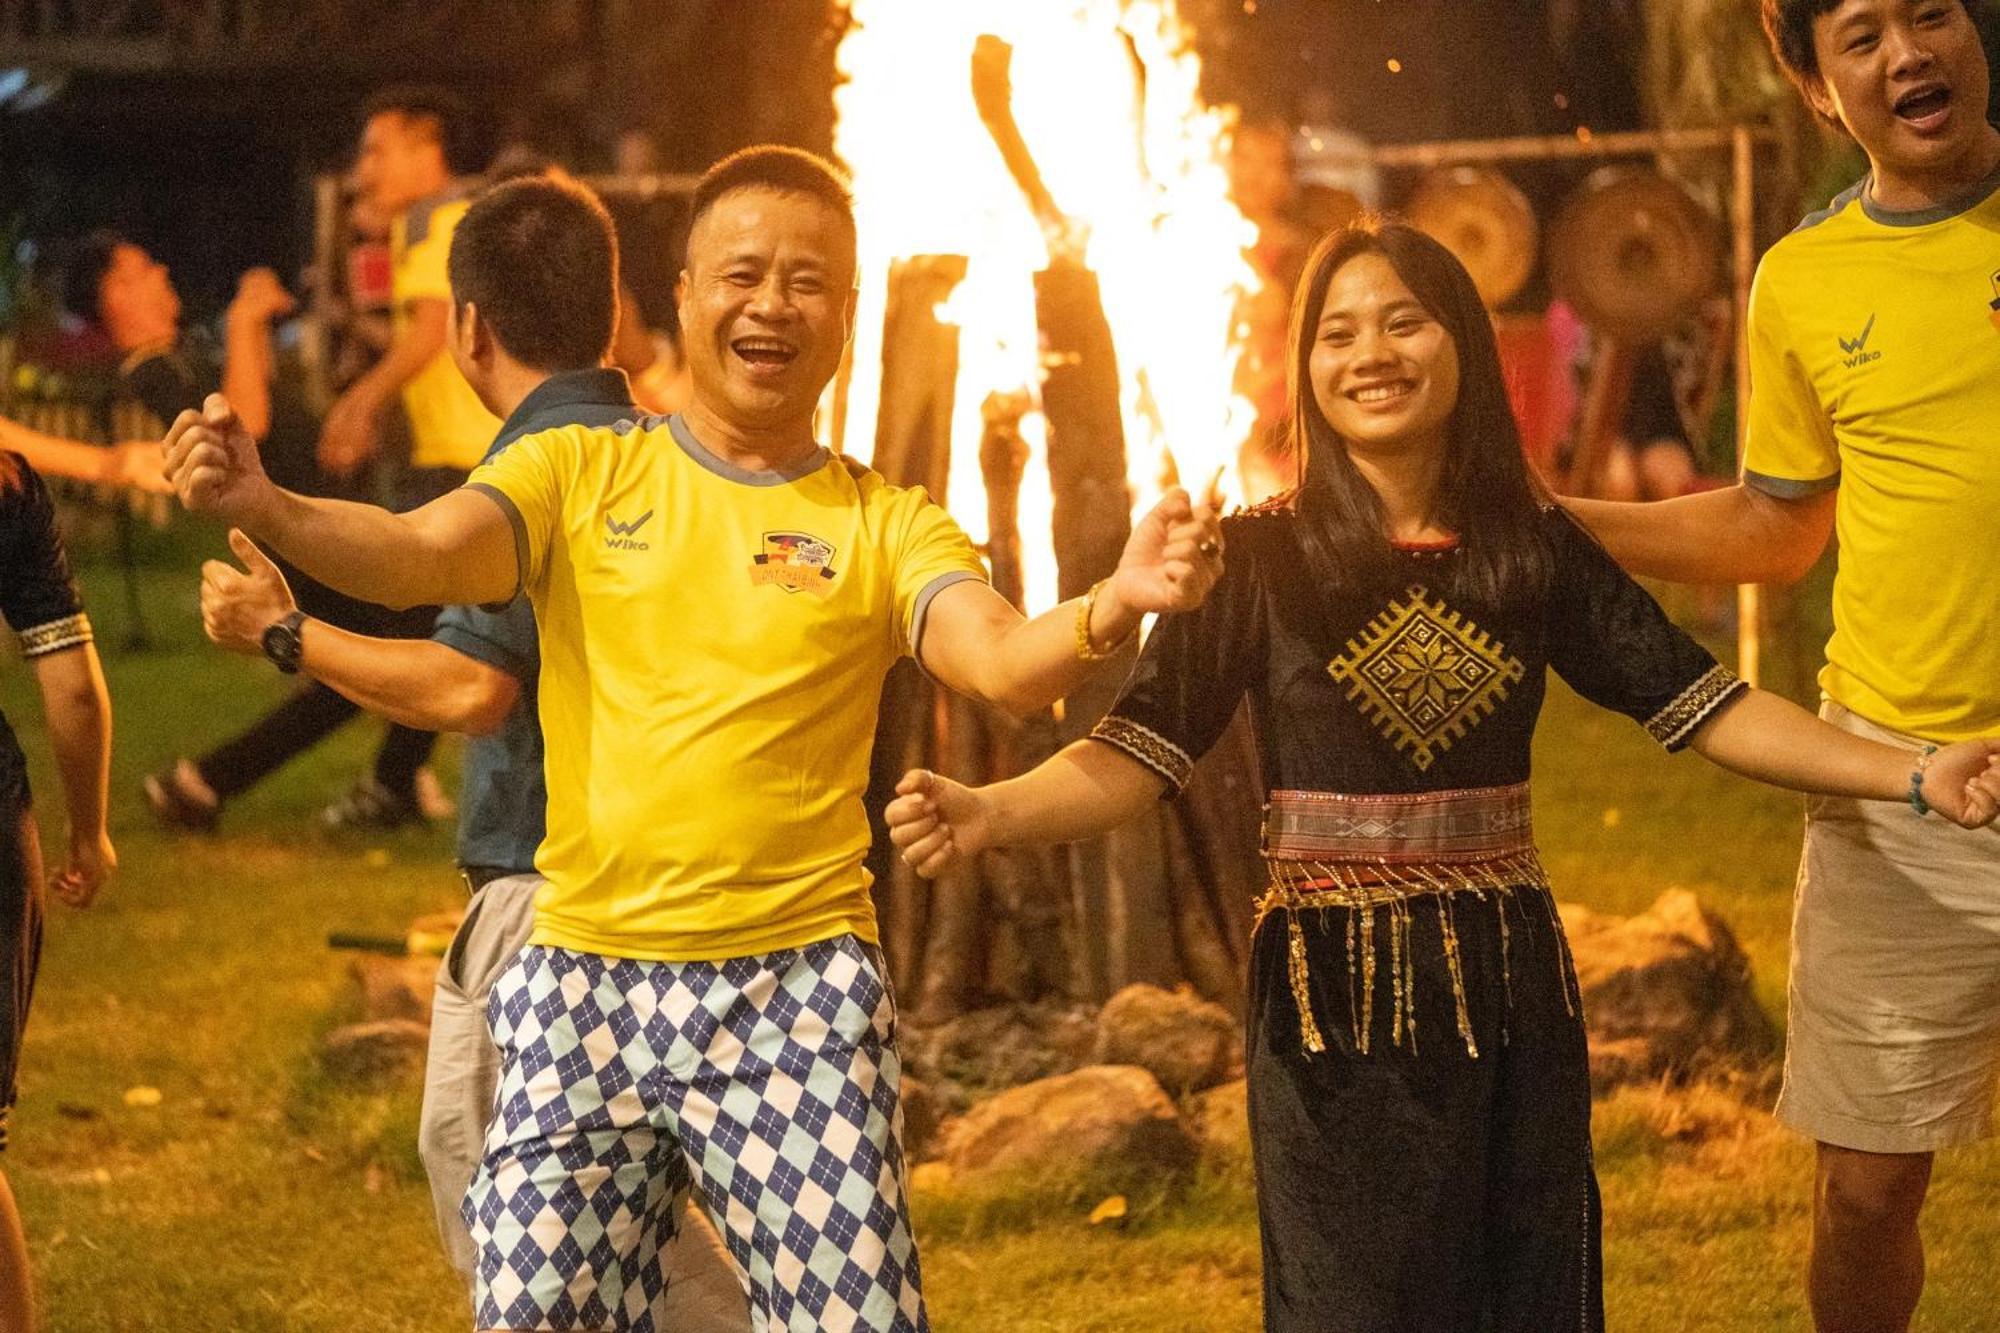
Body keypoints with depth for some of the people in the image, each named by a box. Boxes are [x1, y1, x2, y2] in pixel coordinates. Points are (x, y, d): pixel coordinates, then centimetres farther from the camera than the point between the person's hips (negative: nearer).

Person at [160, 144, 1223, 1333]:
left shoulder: (887, 528, 6)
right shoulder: (580, 473, 7)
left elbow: (1006, 663, -10)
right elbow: (421, 554, -9)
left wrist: (1113, 609, -33)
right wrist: (264, 510, -30)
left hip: (801, 988, -1)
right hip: (585, 976, 1)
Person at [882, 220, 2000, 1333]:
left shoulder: (1536, 551, 3)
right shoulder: (1260, 560, -5)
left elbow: (1701, 705, 4)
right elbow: (1136, 756, -11)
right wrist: (988, 814, -30)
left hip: (1512, 991, 3)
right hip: (1336, 997, -3)